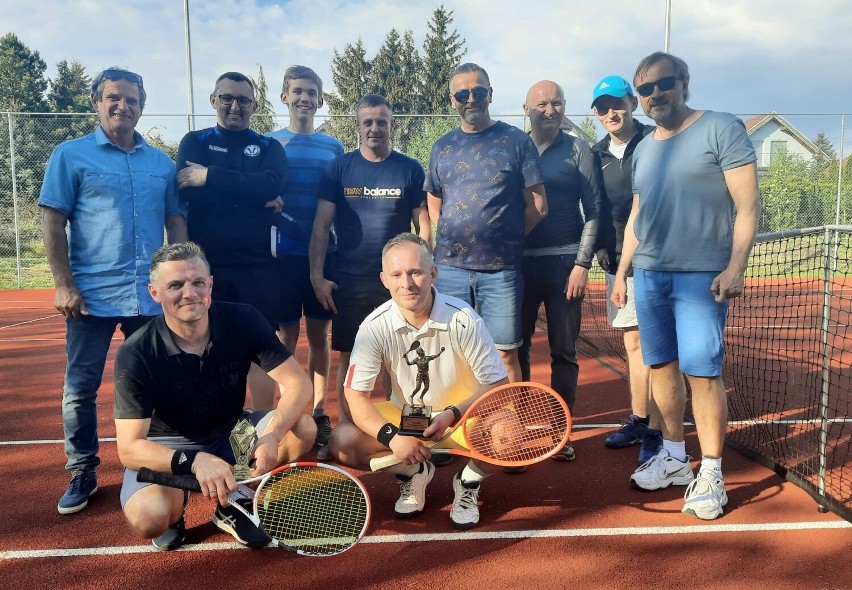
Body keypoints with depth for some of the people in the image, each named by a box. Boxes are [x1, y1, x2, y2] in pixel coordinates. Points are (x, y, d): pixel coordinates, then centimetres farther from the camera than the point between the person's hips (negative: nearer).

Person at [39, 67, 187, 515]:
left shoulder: (161, 163, 11)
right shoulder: (72, 155, 2)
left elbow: (176, 223, 13)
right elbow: (52, 222, -2)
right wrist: (64, 284, -9)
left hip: (152, 295, 3)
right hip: (92, 295, -2)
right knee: (80, 389, 4)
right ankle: (82, 472, 19)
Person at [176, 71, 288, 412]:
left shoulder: (268, 147, 11)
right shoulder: (195, 142, 10)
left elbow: (272, 184, -13)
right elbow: (188, 192, -10)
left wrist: (210, 177, -16)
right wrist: (254, 199, -13)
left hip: (258, 266, 0)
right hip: (206, 264, 0)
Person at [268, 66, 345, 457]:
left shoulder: (334, 147, 9)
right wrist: (272, 210, -13)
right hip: (284, 253, -2)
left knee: (319, 334, 8)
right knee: (287, 336, 3)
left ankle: (318, 412, 19)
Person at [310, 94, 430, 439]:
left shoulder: (410, 170, 3)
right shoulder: (339, 168, 3)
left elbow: (422, 227, 5)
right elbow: (321, 225, 1)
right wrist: (317, 276, -6)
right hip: (349, 282, 1)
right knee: (348, 358, 7)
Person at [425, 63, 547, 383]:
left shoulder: (516, 141, 1)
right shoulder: (442, 147, 12)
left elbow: (537, 206, 1)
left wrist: (505, 237, 2)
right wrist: (453, 238, 7)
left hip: (501, 270, -3)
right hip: (450, 268, 3)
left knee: (505, 353, 3)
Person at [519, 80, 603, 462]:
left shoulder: (578, 151, 3)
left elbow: (593, 211, -1)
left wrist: (583, 263, -9)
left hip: (564, 263, -2)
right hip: (520, 262, 2)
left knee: (564, 351, 4)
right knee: (516, 347, 5)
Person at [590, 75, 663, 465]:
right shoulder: (597, 155, 12)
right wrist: (600, 247, 4)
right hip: (617, 261, 6)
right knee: (632, 343, 13)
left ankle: (655, 432, 3)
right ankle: (638, 420, 24)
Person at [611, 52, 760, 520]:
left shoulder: (722, 130, -3)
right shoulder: (644, 149, 15)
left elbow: (748, 204, -8)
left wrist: (736, 267, -17)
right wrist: (621, 271, 18)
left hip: (701, 275, -6)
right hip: (648, 274, 6)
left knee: (702, 372, -6)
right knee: (661, 366, 9)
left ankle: (710, 474, 7)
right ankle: (674, 456, 23)